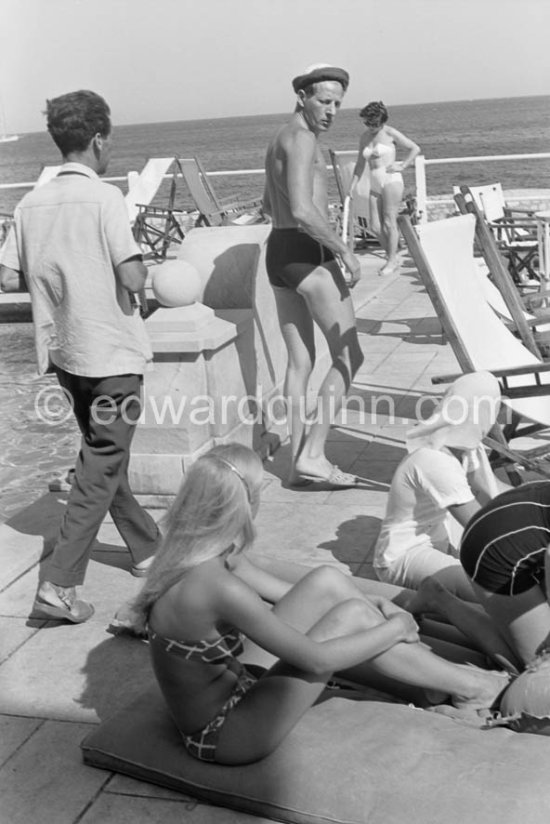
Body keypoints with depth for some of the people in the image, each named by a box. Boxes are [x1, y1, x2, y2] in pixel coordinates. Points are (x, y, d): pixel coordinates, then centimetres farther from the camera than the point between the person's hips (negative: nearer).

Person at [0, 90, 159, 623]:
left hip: (62, 352, 7)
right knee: (101, 467, -1)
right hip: (111, 353, -7)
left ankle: (147, 549, 35)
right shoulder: (104, 198, -13)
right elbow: (132, 278, -19)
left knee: (103, 454, 19)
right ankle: (59, 585, -4)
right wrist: (142, 268, 3)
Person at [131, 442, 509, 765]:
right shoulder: (216, 586, -33)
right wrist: (395, 627, -12)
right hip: (219, 733, -8)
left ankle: (438, 674, 10)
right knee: (351, 616, -16)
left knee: (328, 581, -3)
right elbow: (316, 659, -26)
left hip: (233, 685, 8)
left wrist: (371, 604, 2)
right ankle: (468, 688, 6)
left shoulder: (195, 551, -5)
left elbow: (284, 592, 9)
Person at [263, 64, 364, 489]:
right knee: (349, 356, -3)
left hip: (278, 252, 10)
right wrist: (345, 250, -15)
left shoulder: (282, 138, 20)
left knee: (300, 361, 11)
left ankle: (298, 461, 13)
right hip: (308, 254, -10)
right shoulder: (302, 138, -12)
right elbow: (303, 211, -23)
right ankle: (313, 454, -6)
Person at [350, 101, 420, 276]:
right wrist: (352, 186, 13)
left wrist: (402, 166, -7)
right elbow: (360, 165, 19)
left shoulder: (390, 133, -3)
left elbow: (415, 148, 2)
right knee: (375, 226, 0)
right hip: (375, 184, 6)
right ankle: (392, 256, 14)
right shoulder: (364, 137, 13)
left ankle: (392, 260, 2)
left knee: (389, 222, -6)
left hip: (391, 181, -6)